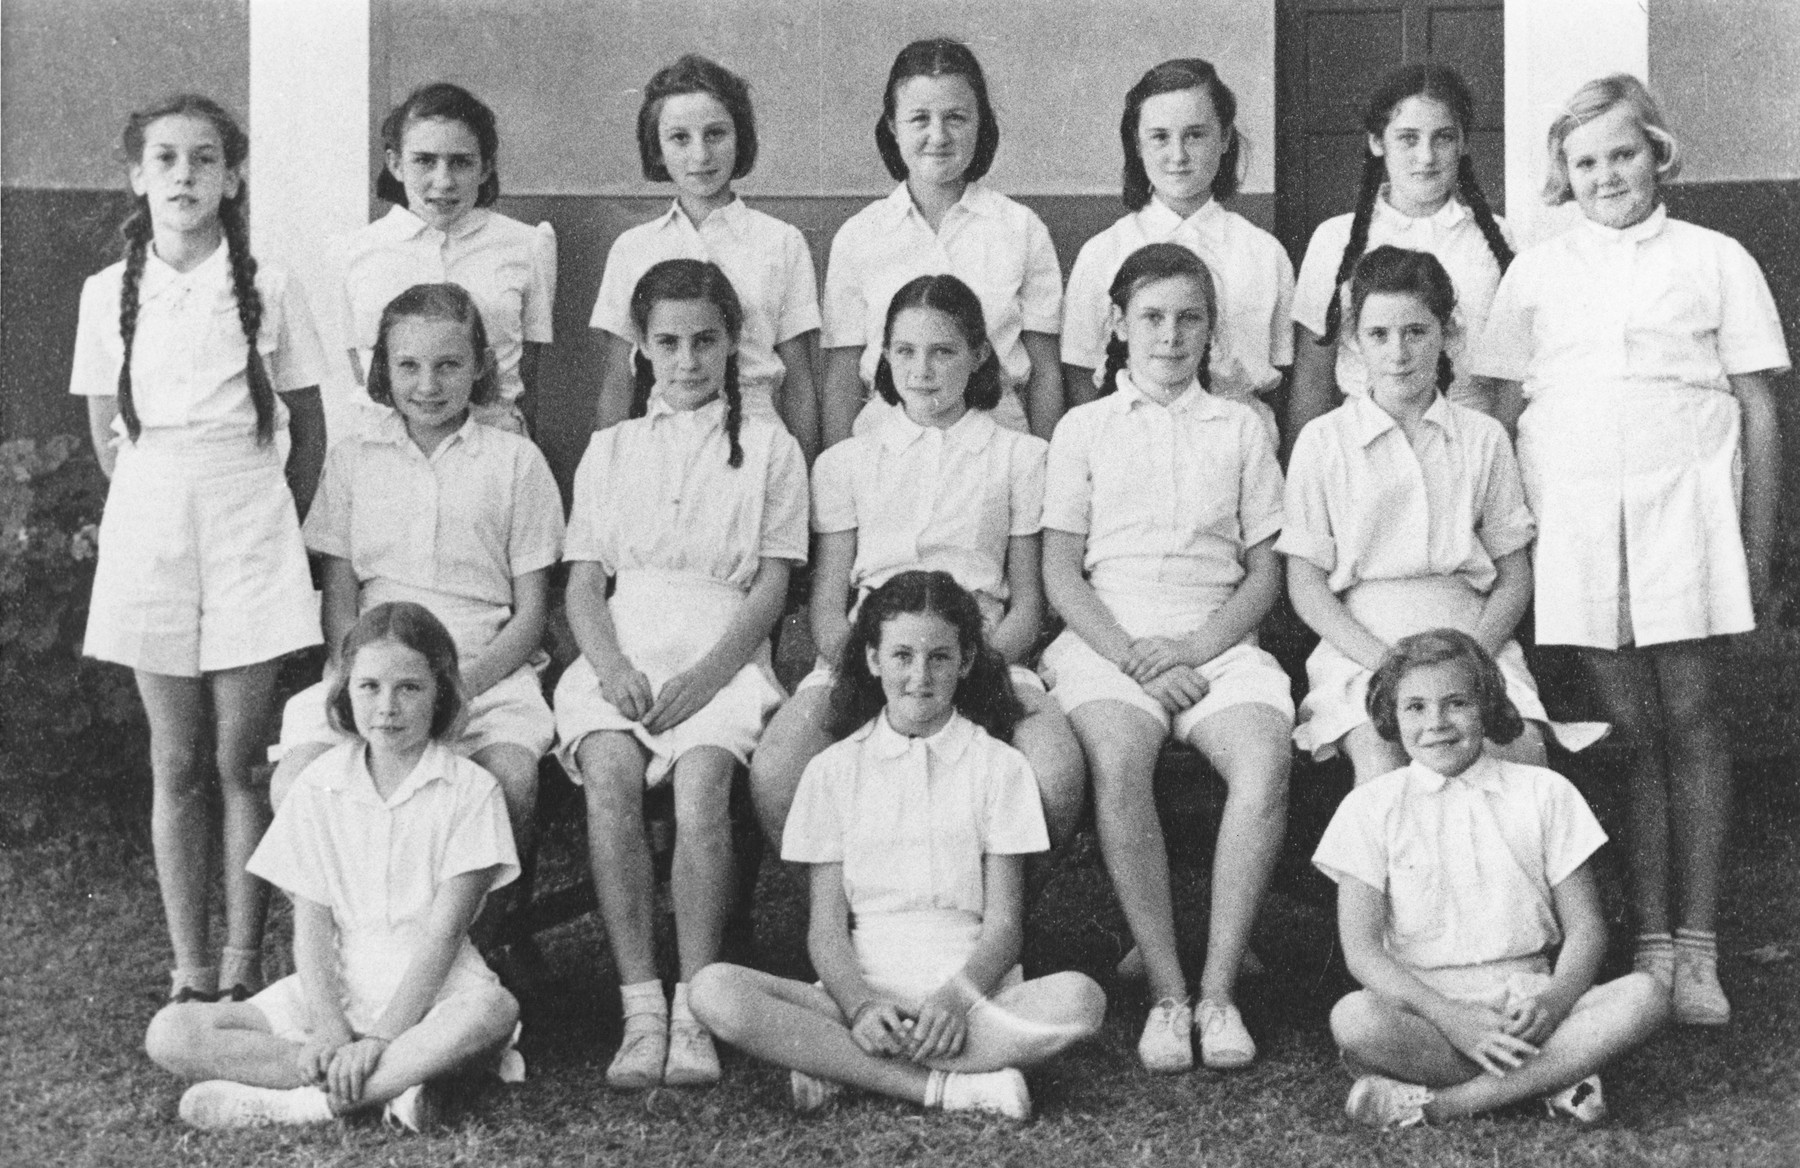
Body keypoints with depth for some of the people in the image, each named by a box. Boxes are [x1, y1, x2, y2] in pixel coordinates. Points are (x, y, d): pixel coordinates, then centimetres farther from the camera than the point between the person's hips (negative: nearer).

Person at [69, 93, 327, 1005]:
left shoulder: (267, 290, -1)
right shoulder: (108, 294, 4)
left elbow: (309, 429, 6)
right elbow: (107, 433, 12)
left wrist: (276, 525, 5)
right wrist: (158, 509, 8)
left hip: (247, 527, -1)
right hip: (148, 523, 2)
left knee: (241, 760, 1)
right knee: (177, 766, 5)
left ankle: (243, 965, 9)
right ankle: (189, 968, 12)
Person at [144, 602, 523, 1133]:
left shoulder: (470, 789, -3)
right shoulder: (318, 787, 5)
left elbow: (442, 930, -10)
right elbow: (311, 926, 0)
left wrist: (381, 1037, -20)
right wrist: (329, 1030, -17)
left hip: (431, 989, -3)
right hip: (334, 988, 3)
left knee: (494, 1009, -39)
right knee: (169, 1035, -17)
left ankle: (283, 1104, -32)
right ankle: (398, 1078, -25)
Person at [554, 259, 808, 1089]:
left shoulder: (768, 448, 14)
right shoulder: (609, 451, 22)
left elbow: (771, 587, 5)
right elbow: (583, 583, 13)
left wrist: (707, 674, -11)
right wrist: (611, 665, -8)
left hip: (721, 652, -2)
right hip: (621, 651, 2)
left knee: (701, 781, -32)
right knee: (610, 776, -30)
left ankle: (695, 1009, -28)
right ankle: (641, 1006, -28)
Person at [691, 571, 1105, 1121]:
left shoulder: (998, 766, 7)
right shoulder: (834, 769, 10)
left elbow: (1003, 924, 2)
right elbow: (826, 925, 5)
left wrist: (957, 998, -18)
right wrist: (859, 1005, -16)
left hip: (974, 989, 0)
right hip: (861, 989, 0)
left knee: (1079, 998, -32)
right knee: (714, 990, -26)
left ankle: (840, 1066, -26)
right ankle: (941, 1085, -28)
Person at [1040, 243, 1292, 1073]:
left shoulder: (1240, 429, 17)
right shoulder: (1084, 428, 14)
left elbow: (1265, 573, 11)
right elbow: (1060, 574, 7)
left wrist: (1193, 650, -7)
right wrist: (1130, 653, -10)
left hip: (1217, 639, 1)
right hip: (1107, 639, -1)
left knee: (1264, 762, -31)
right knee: (1118, 762, -34)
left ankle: (1218, 989, -25)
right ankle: (1165, 993, -26)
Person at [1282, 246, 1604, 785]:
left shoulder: (1483, 438, 13)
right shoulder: (1322, 441, 7)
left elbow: (1515, 579, 12)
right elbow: (1305, 585, 3)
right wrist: (1388, 662, -11)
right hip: (1361, 647, -2)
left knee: (1521, 750, -28)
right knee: (1379, 755, -33)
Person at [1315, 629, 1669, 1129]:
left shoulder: (1543, 793, 9)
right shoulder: (1371, 807, 5)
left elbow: (1585, 928, 6)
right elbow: (1362, 948, -3)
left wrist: (1553, 1002, -16)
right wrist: (1449, 1016, -19)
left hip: (1527, 999, 2)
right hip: (1423, 1003, -2)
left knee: (1645, 995, -26)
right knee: (1352, 1018, -35)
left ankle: (1437, 1103, -29)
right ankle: (1550, 1077, -24)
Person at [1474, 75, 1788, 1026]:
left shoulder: (1715, 261, 9)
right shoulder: (1536, 273, 14)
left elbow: (1758, 412, 8)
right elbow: (1504, 411, 13)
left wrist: (1756, 547, 4)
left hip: (1683, 499, -1)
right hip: (1571, 511, 1)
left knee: (1688, 715, -2)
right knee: (1630, 725, 1)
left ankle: (1696, 945, 2)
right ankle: (1649, 941, 6)